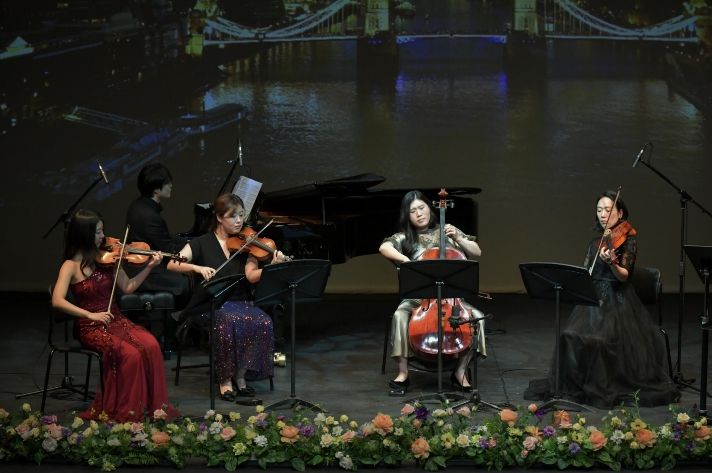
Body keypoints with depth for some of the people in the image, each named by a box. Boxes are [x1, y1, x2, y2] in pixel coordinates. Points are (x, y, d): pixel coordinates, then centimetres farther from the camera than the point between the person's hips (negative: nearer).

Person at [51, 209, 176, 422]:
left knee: (151, 346, -22)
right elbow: (57, 301, -21)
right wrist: (90, 315, -29)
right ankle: (127, 412, -15)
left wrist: (149, 267, -2)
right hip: (92, 328, -5)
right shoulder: (71, 266, -10)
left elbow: (127, 287, 10)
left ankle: (154, 406, -14)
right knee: (130, 354, -29)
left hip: (117, 321, 5)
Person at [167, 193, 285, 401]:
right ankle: (225, 379, -18)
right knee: (229, 322, -36)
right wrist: (198, 268, -27)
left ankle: (241, 375, -12)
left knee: (263, 323, -29)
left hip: (241, 303, 3)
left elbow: (252, 276, -9)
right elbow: (172, 264, -9)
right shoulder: (202, 243, 2)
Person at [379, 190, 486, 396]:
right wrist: (404, 259, -32)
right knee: (400, 316, -33)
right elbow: (384, 247, -15)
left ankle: (460, 370, -12)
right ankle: (402, 373, -23)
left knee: (476, 317, -26)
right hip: (418, 297, -1)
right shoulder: (406, 238, 5)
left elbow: (476, 253, 8)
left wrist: (457, 238, -8)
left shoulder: (446, 231, 9)